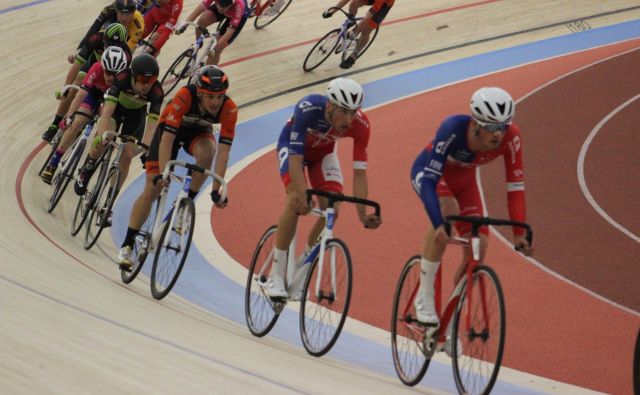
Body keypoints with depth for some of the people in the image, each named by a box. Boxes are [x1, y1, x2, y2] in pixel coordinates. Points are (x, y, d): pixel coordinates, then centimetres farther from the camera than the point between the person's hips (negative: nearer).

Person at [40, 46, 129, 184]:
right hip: (96, 92, 0)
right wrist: (68, 117, -52)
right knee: (77, 124, -14)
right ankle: (52, 165, -4)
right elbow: (81, 94, -42)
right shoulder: (97, 69, -38)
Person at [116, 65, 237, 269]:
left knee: (206, 153, -35)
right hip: (171, 128, -2)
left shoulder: (229, 109, -32)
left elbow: (223, 150, -31)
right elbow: (167, 138, -38)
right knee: (153, 188, -9)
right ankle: (127, 245, 2)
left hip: (198, 131, 2)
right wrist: (163, 173, -45)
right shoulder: (185, 96, -38)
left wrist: (216, 189, -34)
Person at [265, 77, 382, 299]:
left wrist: (363, 215, -38)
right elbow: (296, 158, -42)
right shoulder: (308, 109, -42)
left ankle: (300, 273, 1)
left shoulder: (360, 125, -32)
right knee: (297, 201, -27)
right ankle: (276, 276, -18)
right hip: (293, 145, -3)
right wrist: (302, 196, -54)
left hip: (324, 152, 3)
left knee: (332, 209, -17)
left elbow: (359, 173, -29)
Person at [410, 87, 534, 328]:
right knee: (448, 214, -35)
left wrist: (519, 232, -30)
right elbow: (428, 177, -43)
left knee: (477, 249, -8)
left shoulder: (510, 137, -30)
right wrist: (440, 224, -54)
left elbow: (515, 185, -23)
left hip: (465, 179, 4)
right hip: (430, 172, -4)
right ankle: (424, 297, -23)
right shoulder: (454, 128, -41)